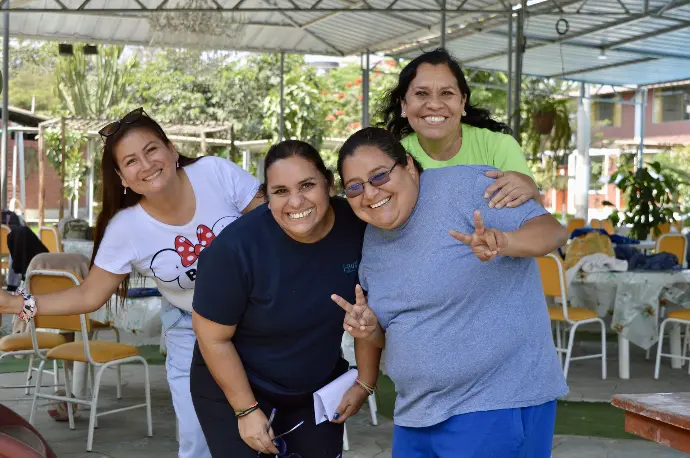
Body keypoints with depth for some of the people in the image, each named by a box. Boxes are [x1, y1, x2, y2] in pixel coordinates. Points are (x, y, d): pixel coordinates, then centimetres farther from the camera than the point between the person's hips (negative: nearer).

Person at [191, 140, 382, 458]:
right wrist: (247, 411, -12)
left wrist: (365, 383, 2)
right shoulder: (237, 247, -27)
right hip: (233, 387, -3)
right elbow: (213, 338, -16)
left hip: (319, 388, 4)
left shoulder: (358, 227, -17)